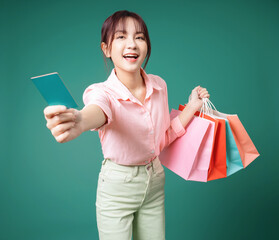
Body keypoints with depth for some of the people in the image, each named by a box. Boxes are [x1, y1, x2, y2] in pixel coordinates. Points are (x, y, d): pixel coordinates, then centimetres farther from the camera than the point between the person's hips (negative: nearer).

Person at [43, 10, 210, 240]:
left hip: (155, 180, 5)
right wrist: (78, 121, -68)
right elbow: (98, 111, -46)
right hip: (117, 187, -4)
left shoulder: (159, 85, -5)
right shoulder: (102, 91, -20)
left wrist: (192, 106, -3)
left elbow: (163, 140, 5)